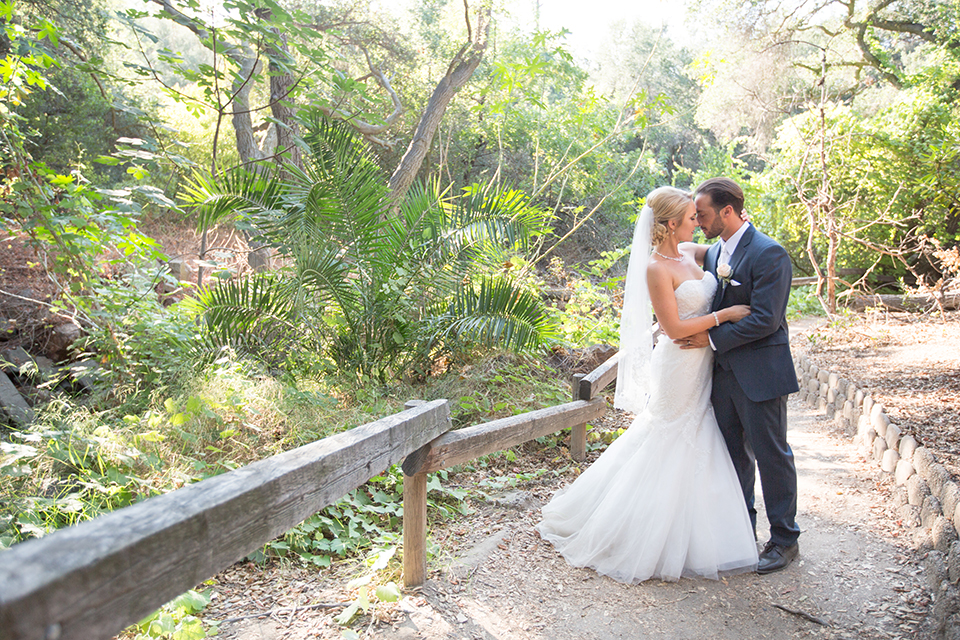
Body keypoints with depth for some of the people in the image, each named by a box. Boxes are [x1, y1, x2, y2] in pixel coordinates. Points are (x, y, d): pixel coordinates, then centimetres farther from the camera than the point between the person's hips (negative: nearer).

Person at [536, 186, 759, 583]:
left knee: (698, 452, 17)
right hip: (679, 368, -8)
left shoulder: (689, 252, 5)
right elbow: (674, 328, -20)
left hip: (701, 369, 8)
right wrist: (724, 315, -16)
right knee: (671, 453, 4)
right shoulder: (656, 268, -18)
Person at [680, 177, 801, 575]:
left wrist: (712, 338, -18)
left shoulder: (768, 254, -15)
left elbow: (765, 319, -21)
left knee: (771, 455, 5)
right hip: (723, 372, 8)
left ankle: (784, 540, 22)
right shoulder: (713, 253, 10)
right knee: (734, 455, 16)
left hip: (759, 374, -8)